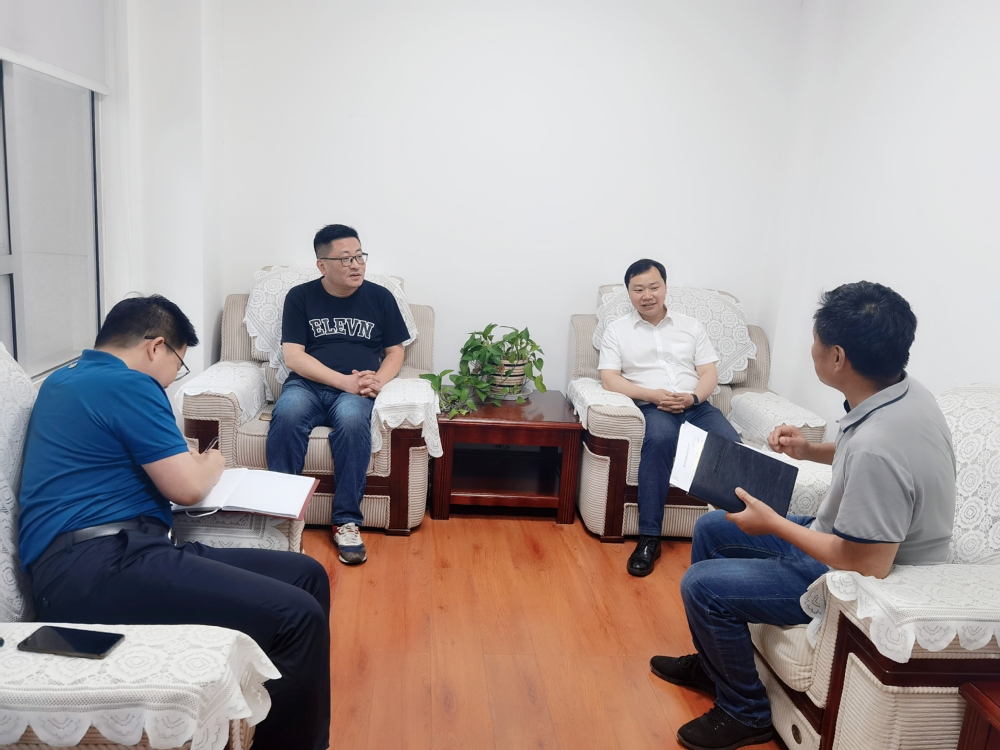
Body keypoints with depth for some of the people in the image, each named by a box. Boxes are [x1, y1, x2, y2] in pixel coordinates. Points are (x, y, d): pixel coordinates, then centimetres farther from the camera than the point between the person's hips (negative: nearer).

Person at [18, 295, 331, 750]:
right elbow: (188, 489, -9)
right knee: (297, 616, -25)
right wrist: (211, 463, 13)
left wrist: (188, 460, 29)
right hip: (97, 567, -10)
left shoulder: (64, 380, 23)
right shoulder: (127, 385, -7)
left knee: (307, 576, 2)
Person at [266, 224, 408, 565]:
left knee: (352, 419, -35)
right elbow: (293, 357, -2)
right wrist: (343, 380, -15)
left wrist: (378, 379, -9)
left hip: (357, 391, 0)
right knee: (287, 415, -35)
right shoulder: (300, 297, 7)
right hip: (307, 385, 0)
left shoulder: (380, 297, 11)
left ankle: (346, 522, -26)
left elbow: (395, 352, 13)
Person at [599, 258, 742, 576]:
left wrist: (692, 397, -11)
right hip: (651, 408, -3)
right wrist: (653, 395, -15)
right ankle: (649, 538, -33)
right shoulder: (617, 330, 10)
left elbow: (709, 374, 11)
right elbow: (609, 378, -2)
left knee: (733, 447, -28)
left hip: (696, 406, 3)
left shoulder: (692, 326, 17)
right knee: (659, 439, -38)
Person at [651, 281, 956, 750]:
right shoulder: (904, 391, -7)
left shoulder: (877, 447, -37)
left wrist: (773, 524, -20)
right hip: (846, 539, 10)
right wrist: (810, 451, 2)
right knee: (710, 529, 14)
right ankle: (710, 663, 31)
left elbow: (867, 568, -30)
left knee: (702, 586, -13)